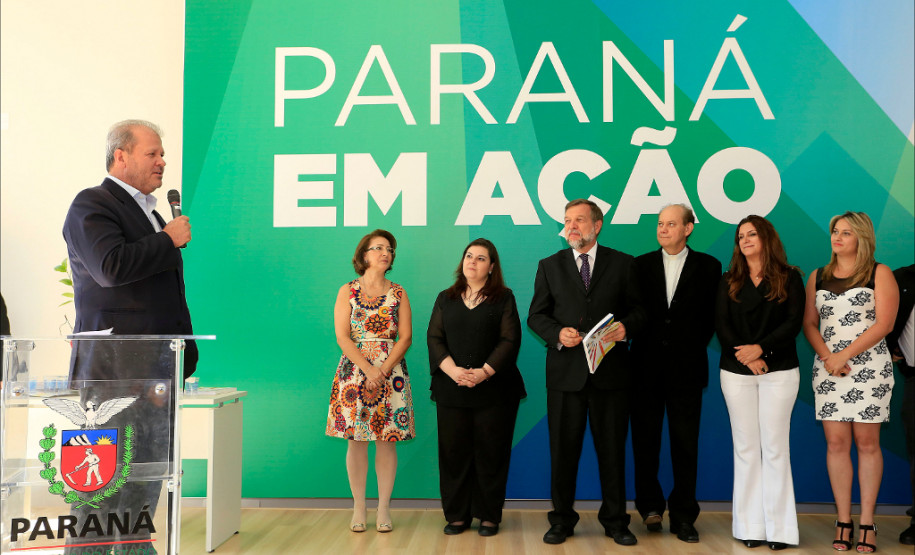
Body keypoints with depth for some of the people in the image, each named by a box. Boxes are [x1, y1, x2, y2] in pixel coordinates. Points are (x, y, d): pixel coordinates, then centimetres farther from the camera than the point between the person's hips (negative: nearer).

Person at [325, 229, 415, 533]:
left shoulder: (398, 293, 7)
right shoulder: (347, 291, 4)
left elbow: (405, 337, 0)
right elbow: (342, 338, -4)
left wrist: (383, 370, -12)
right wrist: (369, 369, -14)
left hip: (391, 371, 1)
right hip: (354, 371, -1)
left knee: (387, 441, 1)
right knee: (356, 441, 1)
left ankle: (383, 508, 11)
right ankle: (358, 508, 12)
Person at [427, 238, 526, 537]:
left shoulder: (504, 298, 6)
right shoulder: (446, 299, 14)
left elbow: (510, 340, -4)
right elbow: (434, 338, 5)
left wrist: (484, 372, -16)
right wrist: (452, 370, -12)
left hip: (494, 388, -2)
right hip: (451, 388, 2)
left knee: (491, 453, 1)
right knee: (454, 452, 4)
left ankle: (489, 516, 11)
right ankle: (457, 515, 13)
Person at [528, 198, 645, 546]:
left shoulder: (621, 263, 6)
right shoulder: (550, 266, 9)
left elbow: (638, 308, 6)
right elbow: (536, 315, 7)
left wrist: (626, 327, -15)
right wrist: (557, 333, -12)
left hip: (611, 372, 0)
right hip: (565, 371, 1)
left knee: (612, 449, 7)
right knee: (563, 449, 7)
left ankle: (615, 521, 20)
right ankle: (562, 520, 20)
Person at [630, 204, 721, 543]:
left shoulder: (708, 267, 4)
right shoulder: (641, 264, 7)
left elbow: (712, 315, 4)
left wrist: (692, 347, -2)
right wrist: (641, 342, -3)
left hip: (686, 367, -1)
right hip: (647, 367, 1)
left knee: (685, 444, 3)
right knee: (645, 441, 7)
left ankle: (683, 516, 12)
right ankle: (650, 505, 21)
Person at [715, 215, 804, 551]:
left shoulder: (789, 278, 5)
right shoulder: (729, 281, 11)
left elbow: (794, 322, -5)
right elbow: (721, 324, 2)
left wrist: (761, 348, -17)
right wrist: (746, 357, -12)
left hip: (779, 371, -2)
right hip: (736, 372, 2)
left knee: (775, 448, -2)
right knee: (745, 448, 3)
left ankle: (779, 528, 3)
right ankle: (750, 527, 7)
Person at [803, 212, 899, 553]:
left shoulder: (879, 274, 2)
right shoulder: (818, 277, 13)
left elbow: (884, 324, -7)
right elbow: (809, 323, 9)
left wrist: (844, 356, -13)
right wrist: (827, 357, -8)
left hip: (869, 368, -3)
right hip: (827, 368, 3)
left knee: (867, 443, 1)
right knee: (836, 444, 0)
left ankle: (867, 524, 8)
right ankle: (843, 522, 7)